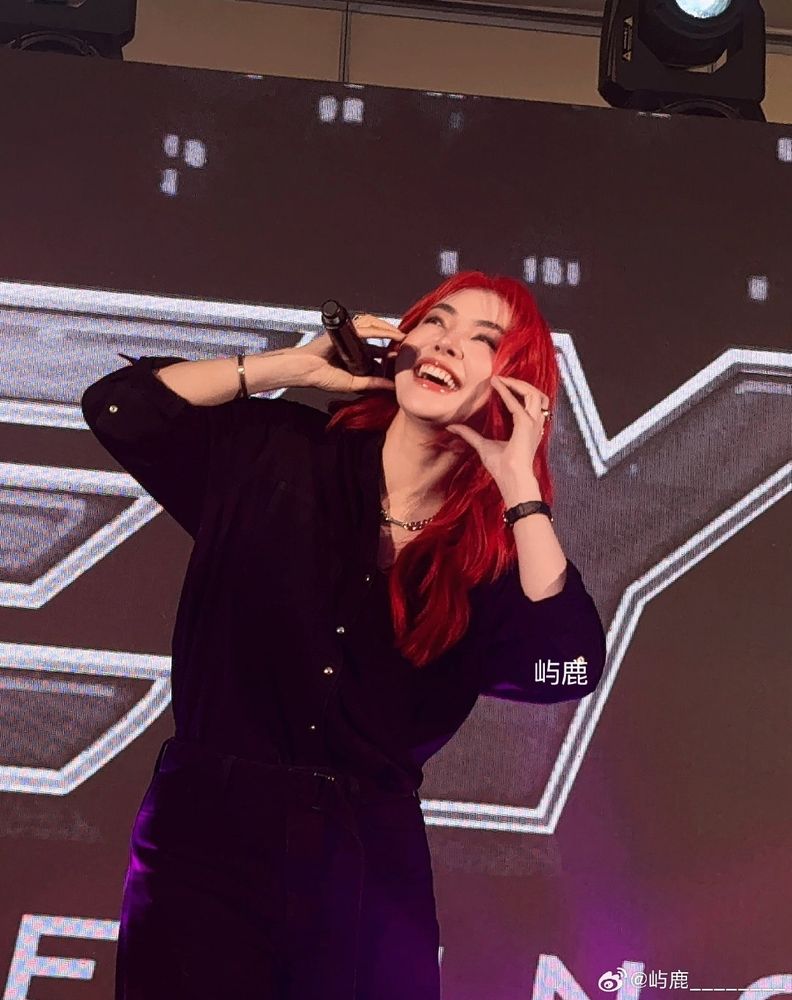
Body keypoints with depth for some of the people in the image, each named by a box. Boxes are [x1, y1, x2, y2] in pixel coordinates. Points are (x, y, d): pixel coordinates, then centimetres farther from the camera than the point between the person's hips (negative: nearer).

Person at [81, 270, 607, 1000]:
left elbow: (570, 667, -16)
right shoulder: (280, 453, 2)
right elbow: (117, 407, -3)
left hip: (371, 866, 1)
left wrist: (520, 485, -13)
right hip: (209, 839, -1)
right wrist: (298, 365, -5)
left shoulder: (494, 549, 1)